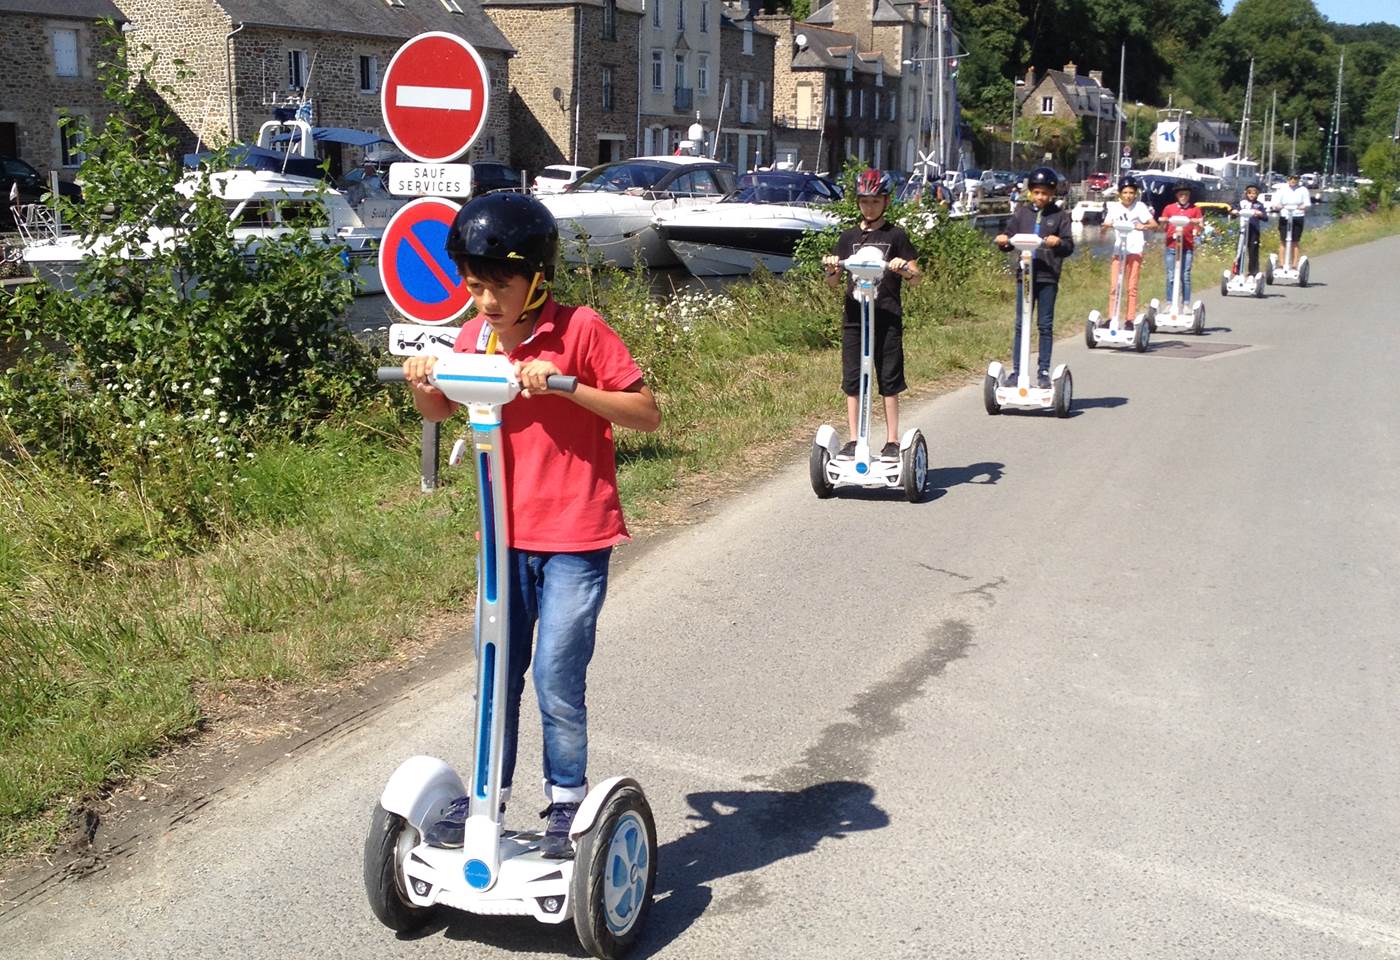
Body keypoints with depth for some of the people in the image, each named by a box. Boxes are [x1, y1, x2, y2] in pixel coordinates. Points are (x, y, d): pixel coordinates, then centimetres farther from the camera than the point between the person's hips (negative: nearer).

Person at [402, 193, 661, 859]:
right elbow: (440, 411, 19)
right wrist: (421, 386, -4)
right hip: (505, 534, 5)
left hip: (575, 537, -5)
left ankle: (567, 804, 16)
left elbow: (647, 413, -12)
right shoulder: (475, 337, 3)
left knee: (555, 679, -4)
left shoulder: (580, 330, -12)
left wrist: (568, 387, -25)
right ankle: (488, 796, 27)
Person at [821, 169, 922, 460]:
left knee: (889, 381, -1)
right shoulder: (849, 237, 12)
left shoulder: (895, 235, 3)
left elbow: (916, 277, 1)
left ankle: (892, 441, 5)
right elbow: (834, 282, 10)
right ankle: (853, 440, 9)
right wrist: (831, 268, -12)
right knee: (852, 381, 2)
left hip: (888, 318, -3)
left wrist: (903, 268, -20)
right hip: (854, 317, 3)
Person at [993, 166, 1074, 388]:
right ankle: (1016, 371, 7)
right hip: (1024, 274, 2)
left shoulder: (1059, 215, 2)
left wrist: (1059, 242, -24)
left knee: (1045, 326, 2)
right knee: (1021, 325, 3)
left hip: (1048, 277, -2)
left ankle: (1043, 371, 9)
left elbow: (1069, 246, -2)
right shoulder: (1021, 212, 9)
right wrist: (1003, 241, -13)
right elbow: (1010, 239, 10)